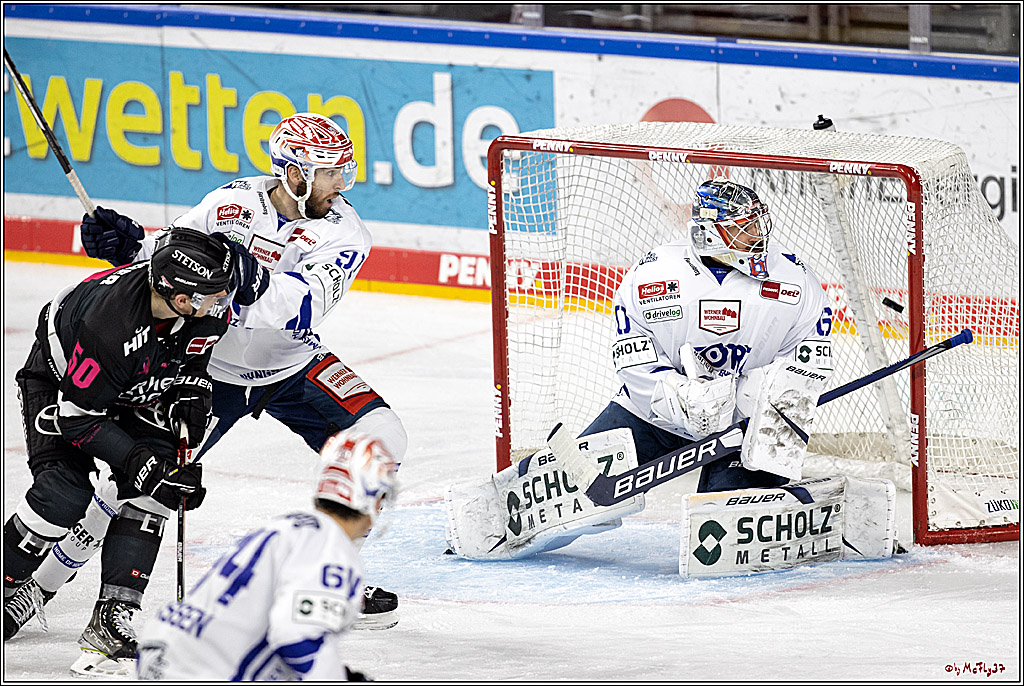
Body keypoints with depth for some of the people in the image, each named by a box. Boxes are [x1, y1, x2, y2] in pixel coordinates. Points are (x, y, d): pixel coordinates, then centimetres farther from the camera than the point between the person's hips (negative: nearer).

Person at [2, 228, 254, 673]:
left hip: (136, 393, 6)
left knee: (150, 490, -14)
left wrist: (191, 390, -11)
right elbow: (78, 417, -32)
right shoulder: (109, 323, -43)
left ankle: (113, 616, -14)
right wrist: (141, 465, -34)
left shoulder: (210, 307, -25)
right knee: (66, 491, -22)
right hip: (57, 382, -6)